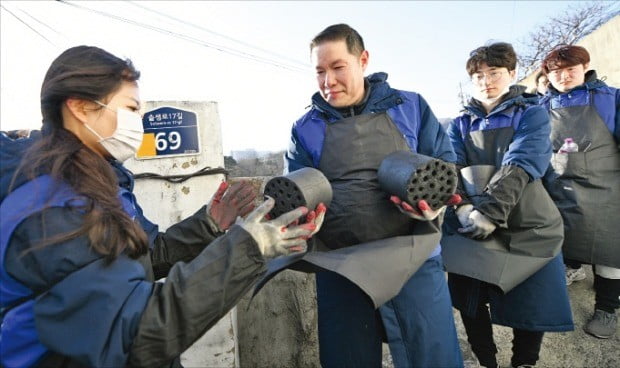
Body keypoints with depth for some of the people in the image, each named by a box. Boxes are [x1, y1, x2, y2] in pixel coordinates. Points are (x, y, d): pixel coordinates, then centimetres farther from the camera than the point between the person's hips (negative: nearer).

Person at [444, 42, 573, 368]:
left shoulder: (532, 115, 0)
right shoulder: (460, 125, 9)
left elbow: (520, 166, -18)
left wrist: (489, 211, -34)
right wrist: (464, 208, -28)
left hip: (528, 230, -2)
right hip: (474, 233, 2)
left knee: (531, 309, 8)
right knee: (471, 308, 8)